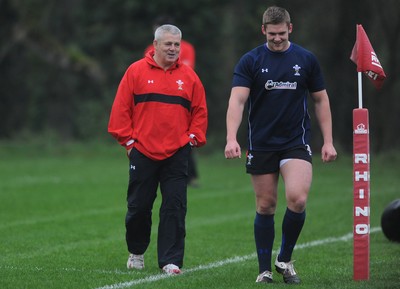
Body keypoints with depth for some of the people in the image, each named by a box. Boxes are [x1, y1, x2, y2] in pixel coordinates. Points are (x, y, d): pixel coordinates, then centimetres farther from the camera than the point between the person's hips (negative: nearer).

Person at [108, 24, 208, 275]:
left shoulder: (189, 77, 7)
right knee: (138, 207, 7)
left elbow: (200, 111, 12)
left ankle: (171, 261, -3)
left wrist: (193, 138, 2)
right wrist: (128, 139, -1)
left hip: (177, 153, 1)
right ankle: (136, 252, 27)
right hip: (142, 151, -1)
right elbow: (121, 108, 2)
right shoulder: (136, 71, 1)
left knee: (175, 208, -5)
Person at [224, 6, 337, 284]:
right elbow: (237, 100, -11)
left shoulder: (306, 59, 2)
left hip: (296, 143, 0)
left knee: (297, 199, -17)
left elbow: (321, 99, 10)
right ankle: (265, 270, 15)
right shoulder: (250, 61, -2)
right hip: (261, 144, 0)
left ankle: (285, 259, 4)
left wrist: (328, 141, 4)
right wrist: (231, 138, -26)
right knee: (265, 206, 4)